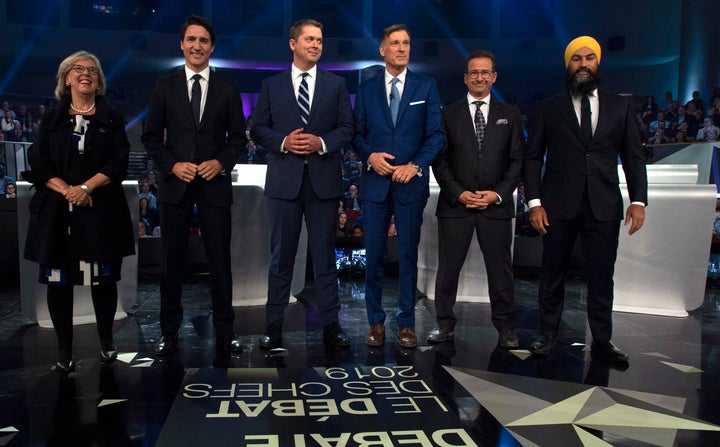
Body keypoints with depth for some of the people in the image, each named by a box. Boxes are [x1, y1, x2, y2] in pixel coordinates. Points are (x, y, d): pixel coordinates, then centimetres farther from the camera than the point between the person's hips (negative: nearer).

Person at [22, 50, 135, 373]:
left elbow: (119, 163, -1)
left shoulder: (112, 120, 10)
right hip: (56, 211, 1)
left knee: (103, 279, 2)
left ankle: (106, 342, 19)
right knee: (58, 281, 2)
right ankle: (64, 352, 12)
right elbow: (37, 162, 4)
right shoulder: (52, 119, 12)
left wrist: (86, 187, -14)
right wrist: (66, 190, -12)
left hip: (101, 209, -1)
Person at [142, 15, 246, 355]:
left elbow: (237, 135, 7)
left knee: (220, 260, 3)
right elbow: (151, 136, 5)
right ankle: (169, 332, 18)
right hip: (175, 183, 1)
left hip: (215, 183, 0)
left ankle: (224, 332, 14)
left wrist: (221, 163, -10)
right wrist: (172, 165, -10)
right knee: (171, 260, 6)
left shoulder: (227, 89, 6)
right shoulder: (165, 86, 5)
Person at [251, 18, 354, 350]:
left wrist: (321, 143, -13)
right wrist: (283, 142, -13)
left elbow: (347, 128, 4)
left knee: (325, 256, 6)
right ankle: (274, 326, 15)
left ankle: (330, 325, 14)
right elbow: (258, 129, 5)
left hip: (324, 180, 0)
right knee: (281, 256, 6)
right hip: (284, 180, 0)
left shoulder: (336, 84, 9)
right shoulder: (271, 85, 9)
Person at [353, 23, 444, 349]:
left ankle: (406, 323, 15)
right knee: (374, 256, 5)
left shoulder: (426, 86, 6)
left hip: (411, 183, -1)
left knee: (408, 255, 4)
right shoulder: (367, 89, 10)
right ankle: (376, 322, 17)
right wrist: (370, 156, -11)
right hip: (375, 183, 1)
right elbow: (357, 135, 9)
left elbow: (436, 134, 1)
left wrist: (416, 166, -12)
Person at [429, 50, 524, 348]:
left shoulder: (510, 116, 11)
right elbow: (439, 159, 3)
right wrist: (458, 192, -9)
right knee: (448, 268, 4)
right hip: (455, 204, 0)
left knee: (500, 269, 5)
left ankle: (505, 328, 17)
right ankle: (445, 324, 16)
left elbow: (517, 160, 6)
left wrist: (498, 193, -7)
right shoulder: (448, 114, 8)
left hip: (497, 205, 1)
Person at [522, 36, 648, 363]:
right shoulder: (549, 109, 7)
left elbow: (634, 158, 9)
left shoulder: (620, 107, 11)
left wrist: (638, 200, -2)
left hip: (604, 206, 1)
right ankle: (547, 335, 18)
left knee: (602, 276, 5)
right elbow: (532, 158, 4)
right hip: (559, 206, -1)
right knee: (552, 274, 6)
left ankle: (602, 341, 17)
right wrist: (534, 202, -6)